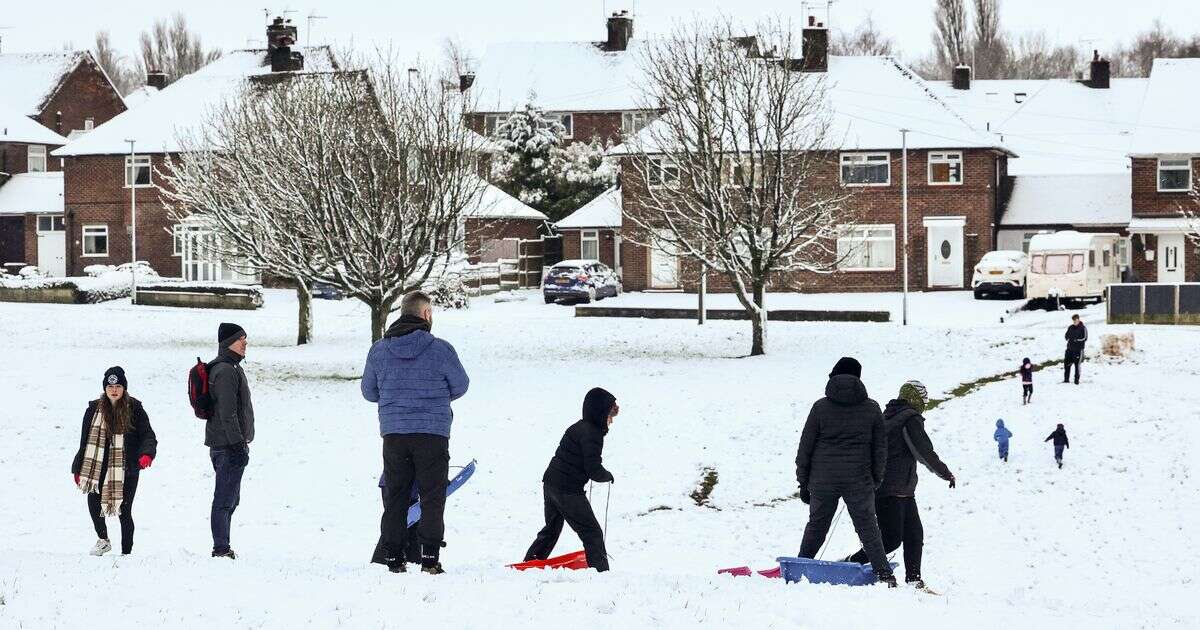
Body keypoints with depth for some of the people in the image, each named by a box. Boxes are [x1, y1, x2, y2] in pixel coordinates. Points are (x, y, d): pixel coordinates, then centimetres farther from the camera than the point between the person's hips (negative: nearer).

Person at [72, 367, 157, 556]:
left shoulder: (134, 409, 0)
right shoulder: (94, 409, 7)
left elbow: (148, 435, -2)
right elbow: (85, 440, 11)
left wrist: (146, 454, -23)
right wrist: (78, 469, 9)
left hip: (127, 469, -2)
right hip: (99, 467, 2)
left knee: (124, 511, -1)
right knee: (93, 502, -13)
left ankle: (126, 552, 13)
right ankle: (103, 540, 12)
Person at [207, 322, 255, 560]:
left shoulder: (231, 368, 18)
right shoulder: (226, 371, -15)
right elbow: (227, 413, -21)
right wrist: (238, 443, -22)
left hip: (222, 444, 11)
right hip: (229, 445, -11)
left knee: (230, 499, 16)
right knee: (225, 500, -8)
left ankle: (222, 548, 21)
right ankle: (221, 549, -8)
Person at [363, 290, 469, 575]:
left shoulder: (378, 350, 1)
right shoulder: (441, 349, -9)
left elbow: (369, 391, 10)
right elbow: (460, 385, 3)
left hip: (393, 434, 3)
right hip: (433, 433, -3)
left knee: (395, 498, 11)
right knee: (432, 497, 5)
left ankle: (393, 558, 9)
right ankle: (430, 556, -2)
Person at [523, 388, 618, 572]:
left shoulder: (580, 426, 10)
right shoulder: (592, 434, -17)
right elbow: (594, 470, -19)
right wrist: (608, 476, -1)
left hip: (550, 483, 9)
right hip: (568, 490, -9)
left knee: (552, 529, 26)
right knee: (592, 533, -3)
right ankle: (601, 571, -5)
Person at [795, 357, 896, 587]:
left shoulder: (821, 407, -1)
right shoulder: (872, 408, 1)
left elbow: (805, 446, 2)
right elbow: (880, 447, 7)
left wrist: (803, 482, 9)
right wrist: (876, 479, 17)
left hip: (823, 480, 1)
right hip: (859, 480, 0)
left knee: (816, 525, 14)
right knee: (868, 527, 5)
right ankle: (883, 574, -2)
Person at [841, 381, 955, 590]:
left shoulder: (885, 417, 16)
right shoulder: (911, 419, -10)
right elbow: (925, 453, -12)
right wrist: (946, 474, 1)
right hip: (894, 490, -10)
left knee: (914, 534, 9)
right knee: (891, 539, -10)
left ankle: (913, 579, 9)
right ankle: (850, 564, -8)